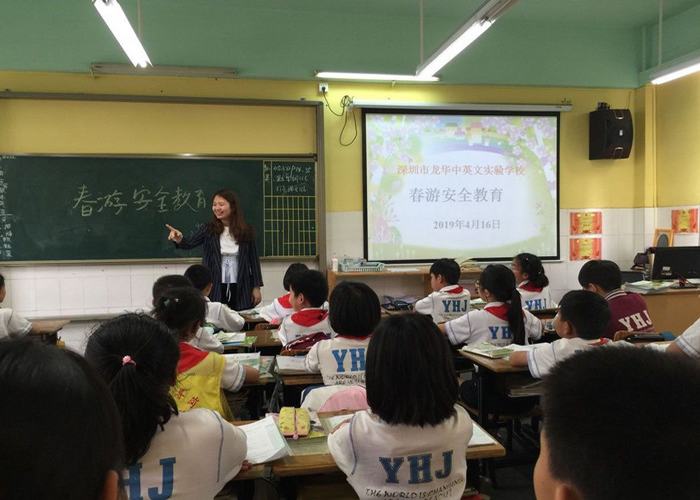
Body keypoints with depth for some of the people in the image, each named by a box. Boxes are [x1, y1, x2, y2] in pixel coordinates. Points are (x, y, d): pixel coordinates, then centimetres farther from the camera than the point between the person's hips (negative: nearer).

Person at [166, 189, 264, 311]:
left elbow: (253, 259, 3)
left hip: (240, 289, 0)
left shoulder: (246, 231, -1)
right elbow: (189, 243, -16)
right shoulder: (208, 229, -1)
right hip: (214, 289, 0)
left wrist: (256, 287, 3)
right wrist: (179, 239, -39)